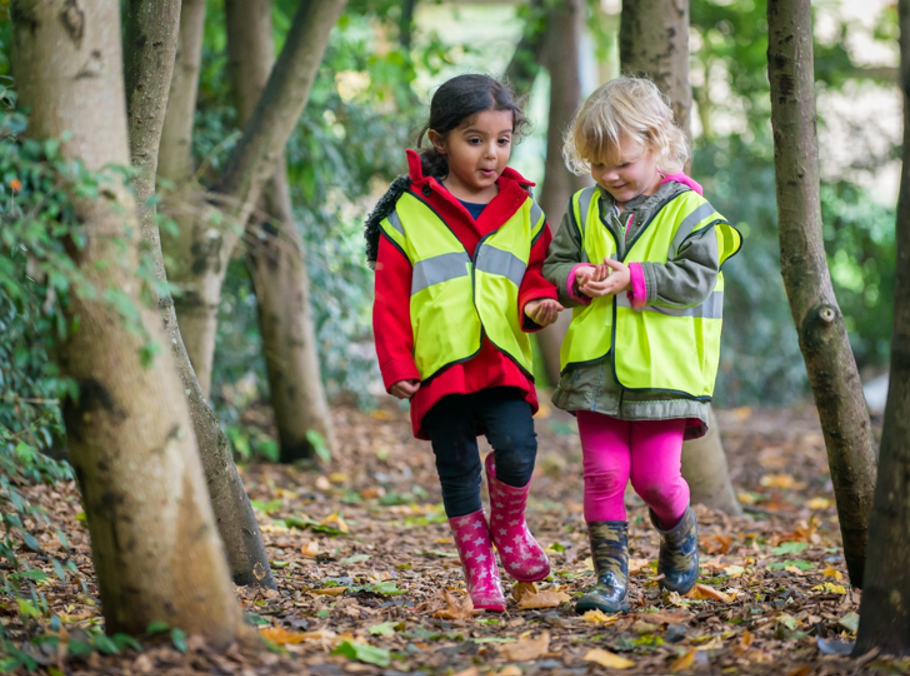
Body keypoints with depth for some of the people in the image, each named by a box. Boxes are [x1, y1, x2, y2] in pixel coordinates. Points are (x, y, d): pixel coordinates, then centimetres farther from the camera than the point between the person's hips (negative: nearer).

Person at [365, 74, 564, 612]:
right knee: (458, 472, 5)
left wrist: (537, 302, -7)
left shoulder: (523, 211, 12)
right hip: (440, 366, -1)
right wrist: (397, 365, -3)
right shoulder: (407, 213, 3)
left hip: (504, 361, 1)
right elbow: (390, 298, 3)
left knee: (517, 451, -19)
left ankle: (509, 526, 12)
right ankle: (480, 573, 20)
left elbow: (537, 273, 17)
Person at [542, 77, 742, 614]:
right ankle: (612, 578, 6)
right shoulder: (584, 209, 9)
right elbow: (555, 264, 12)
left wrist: (633, 279, -21)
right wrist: (577, 280, -10)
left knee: (655, 476, -2)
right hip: (597, 367, 3)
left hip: (662, 369, -3)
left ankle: (679, 533, 31)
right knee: (604, 473, 0)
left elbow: (695, 278, -12)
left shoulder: (689, 211, -4)